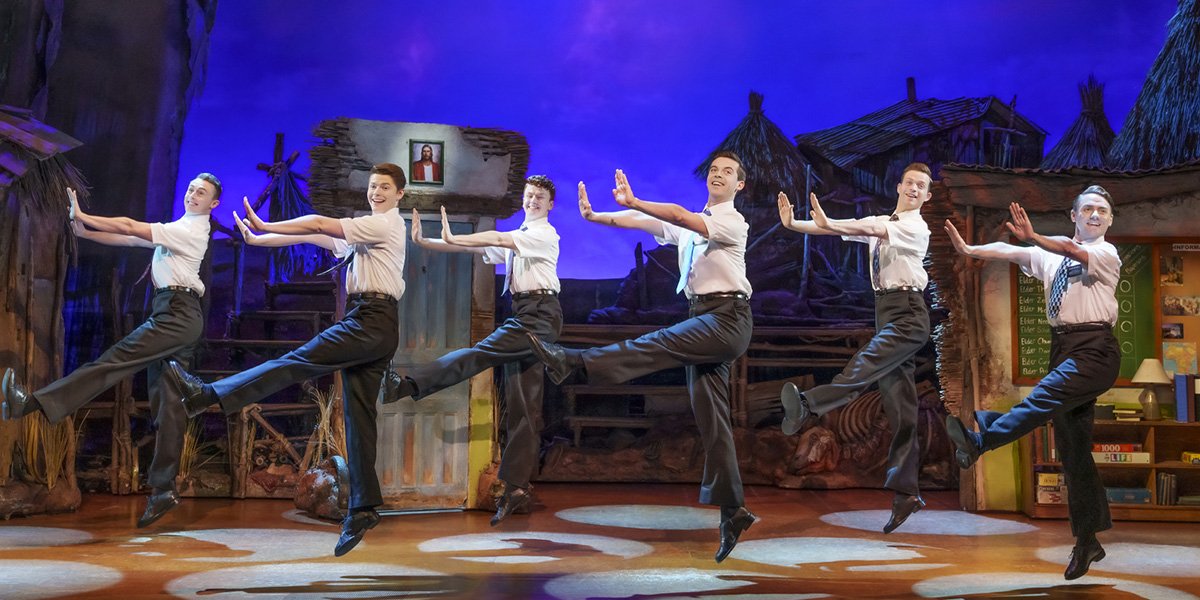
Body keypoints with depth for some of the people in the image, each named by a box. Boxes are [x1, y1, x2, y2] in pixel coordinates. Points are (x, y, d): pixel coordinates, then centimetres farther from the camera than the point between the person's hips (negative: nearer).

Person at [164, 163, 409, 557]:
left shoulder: (386, 224, -2)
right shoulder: (367, 230, 26)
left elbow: (320, 224, -8)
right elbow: (312, 237, 24)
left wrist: (265, 227, -4)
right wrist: (258, 240, 20)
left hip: (372, 321, -10)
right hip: (371, 325, 10)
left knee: (298, 362, -19)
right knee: (359, 414, 4)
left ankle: (208, 395, -29)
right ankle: (363, 508, 4)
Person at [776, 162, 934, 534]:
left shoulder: (916, 227, -3)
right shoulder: (879, 222, 19)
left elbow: (872, 229, -21)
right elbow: (851, 229, 8)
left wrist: (828, 224, -33)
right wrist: (793, 225, -7)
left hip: (908, 313, -7)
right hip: (885, 311, 7)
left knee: (867, 363, -32)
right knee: (899, 407, 5)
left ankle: (807, 405, -56)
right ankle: (906, 492, 6)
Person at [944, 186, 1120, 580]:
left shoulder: (1107, 253, -2)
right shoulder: (1052, 254, 15)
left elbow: (1075, 252, -23)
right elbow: (1010, 252, 2)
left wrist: (1034, 237, -40)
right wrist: (969, 249, -15)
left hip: (1094, 349, -6)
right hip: (1063, 349, 6)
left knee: (1043, 398, -32)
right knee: (1072, 447, 7)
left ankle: (978, 442, -45)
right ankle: (1087, 540, 13)